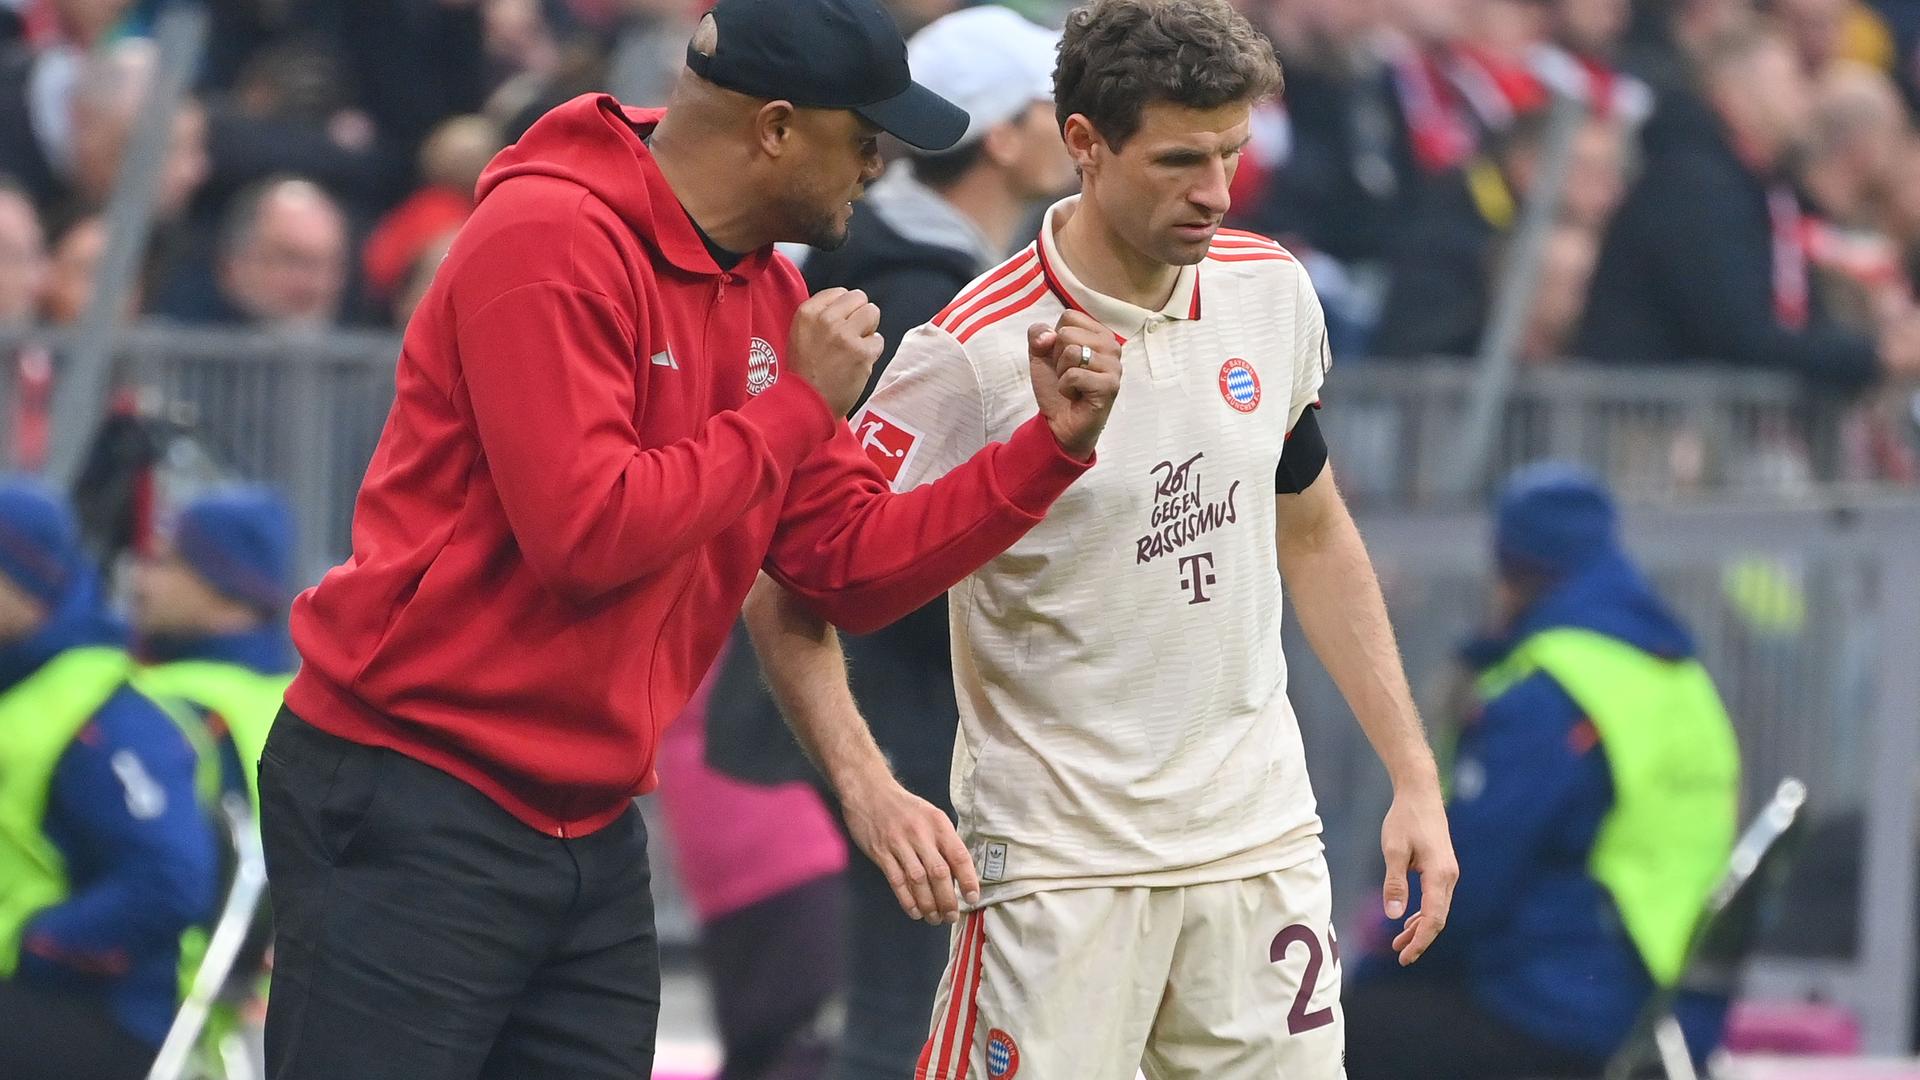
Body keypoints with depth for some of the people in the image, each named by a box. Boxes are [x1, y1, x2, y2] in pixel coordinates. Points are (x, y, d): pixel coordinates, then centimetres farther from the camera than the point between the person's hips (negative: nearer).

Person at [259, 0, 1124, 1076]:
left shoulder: (768, 295, 11)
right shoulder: (552, 239, -16)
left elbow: (853, 566, 12)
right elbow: (585, 532, -23)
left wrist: (1052, 445, 2)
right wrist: (799, 405, -14)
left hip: (591, 832, 8)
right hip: (414, 815, -8)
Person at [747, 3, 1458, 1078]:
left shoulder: (1270, 292, 2)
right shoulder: (979, 353, -15)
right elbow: (790, 593, -10)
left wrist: (1417, 779, 13)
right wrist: (866, 783, -25)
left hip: (1261, 835, 5)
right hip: (1058, 858, -5)